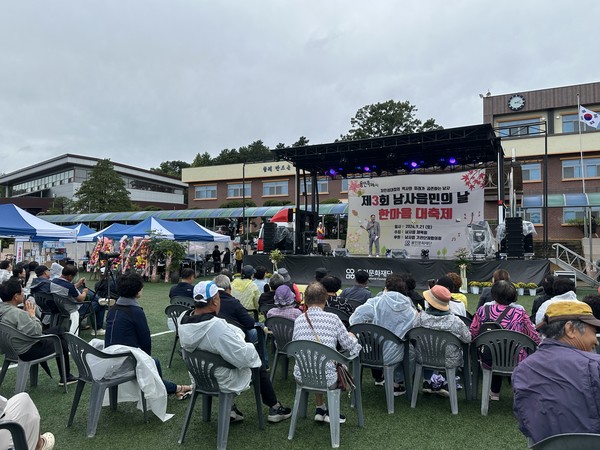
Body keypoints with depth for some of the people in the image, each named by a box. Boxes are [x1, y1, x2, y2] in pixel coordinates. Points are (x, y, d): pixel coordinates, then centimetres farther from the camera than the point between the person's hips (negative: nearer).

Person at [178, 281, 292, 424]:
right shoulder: (217, 326, -36)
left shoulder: (183, 320, -12)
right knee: (259, 368, 17)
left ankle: (230, 409, 25)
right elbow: (244, 357, -29)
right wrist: (250, 347, -8)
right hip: (221, 382, -6)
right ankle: (275, 409, 33)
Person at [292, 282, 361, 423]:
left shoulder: (298, 320, -1)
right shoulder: (333, 318, -10)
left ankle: (320, 409, 41)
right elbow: (349, 346, -2)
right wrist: (353, 337, 22)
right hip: (326, 379, -3)